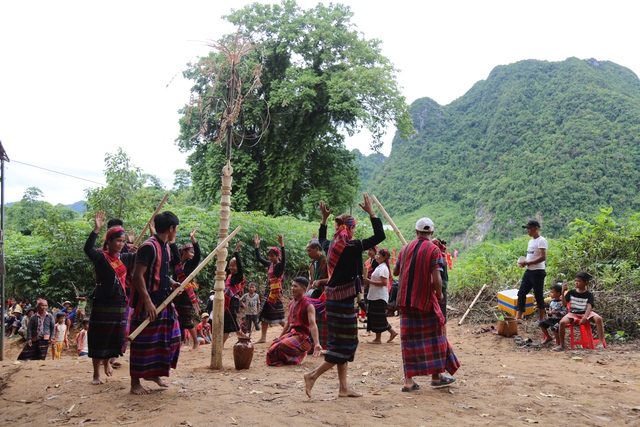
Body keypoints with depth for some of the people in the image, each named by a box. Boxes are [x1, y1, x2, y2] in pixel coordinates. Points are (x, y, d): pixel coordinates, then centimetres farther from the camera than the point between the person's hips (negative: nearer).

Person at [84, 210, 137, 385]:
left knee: (117, 338, 15)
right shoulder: (100, 257, -9)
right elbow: (88, 249, -29)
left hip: (121, 304, 6)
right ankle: (97, 374, 14)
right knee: (99, 339, 2)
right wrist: (96, 229, -37)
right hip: (103, 305, -6)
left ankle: (107, 361, 43)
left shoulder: (124, 258, 8)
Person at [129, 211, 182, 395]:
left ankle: (154, 373, 29)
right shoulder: (149, 246, -17)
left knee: (169, 338, 14)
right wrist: (147, 302, -27)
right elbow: (138, 275, -22)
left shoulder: (165, 246, 12)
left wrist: (172, 283, 5)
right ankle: (135, 382, 10)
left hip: (164, 301, 9)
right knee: (143, 342, 0)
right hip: (148, 303, -9)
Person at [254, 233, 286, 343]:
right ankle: (263, 337, 12)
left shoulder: (280, 265, -10)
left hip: (276, 292, -8)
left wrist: (282, 244, -39)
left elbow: (283, 259, -31)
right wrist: (257, 245, 15)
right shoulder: (270, 264, 11)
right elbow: (259, 258, 20)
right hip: (269, 291, 8)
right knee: (264, 313, 8)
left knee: (278, 316, -5)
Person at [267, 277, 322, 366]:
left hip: (303, 336, -8)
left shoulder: (308, 305, -12)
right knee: (272, 349, -13)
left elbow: (313, 325, -25)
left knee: (281, 347, -32)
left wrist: (317, 344, -37)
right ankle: (298, 355, 7)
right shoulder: (291, 303, 12)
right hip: (291, 333, 8)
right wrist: (280, 337, 32)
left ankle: (300, 356, -3)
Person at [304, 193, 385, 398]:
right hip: (345, 299, -8)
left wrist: (324, 218, 31)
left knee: (340, 342, 13)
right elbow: (379, 236, -14)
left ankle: (344, 387, 17)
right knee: (346, 343, 2)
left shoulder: (331, 246, 6)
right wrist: (371, 212, -8)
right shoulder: (352, 247, -14)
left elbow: (321, 240, 32)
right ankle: (313, 375, -2)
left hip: (333, 298, 8)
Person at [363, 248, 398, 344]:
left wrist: (370, 282, -20)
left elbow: (384, 283, -23)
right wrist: (369, 282, 8)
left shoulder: (383, 268, -15)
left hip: (379, 296, -10)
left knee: (377, 317, -3)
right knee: (377, 317, 13)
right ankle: (392, 331, 19)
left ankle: (378, 339, 5)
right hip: (375, 296, 10)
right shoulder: (379, 267, 16)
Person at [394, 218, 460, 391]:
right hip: (425, 299, -4)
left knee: (409, 339, 8)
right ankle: (436, 375, 21)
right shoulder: (434, 250, -8)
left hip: (405, 300, 4)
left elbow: (395, 272, 16)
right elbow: (436, 279, -17)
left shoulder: (405, 248, 6)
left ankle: (408, 380, 8)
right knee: (434, 336, 13)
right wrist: (439, 294, 1)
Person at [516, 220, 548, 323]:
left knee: (538, 295, 1)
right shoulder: (531, 241, 15)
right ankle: (518, 317, 7)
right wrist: (524, 261, 3)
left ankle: (541, 319, 13)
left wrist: (527, 263, -21)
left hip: (538, 272, -9)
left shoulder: (541, 241, -13)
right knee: (521, 293, 5)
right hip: (528, 271, 9)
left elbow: (543, 257, -22)